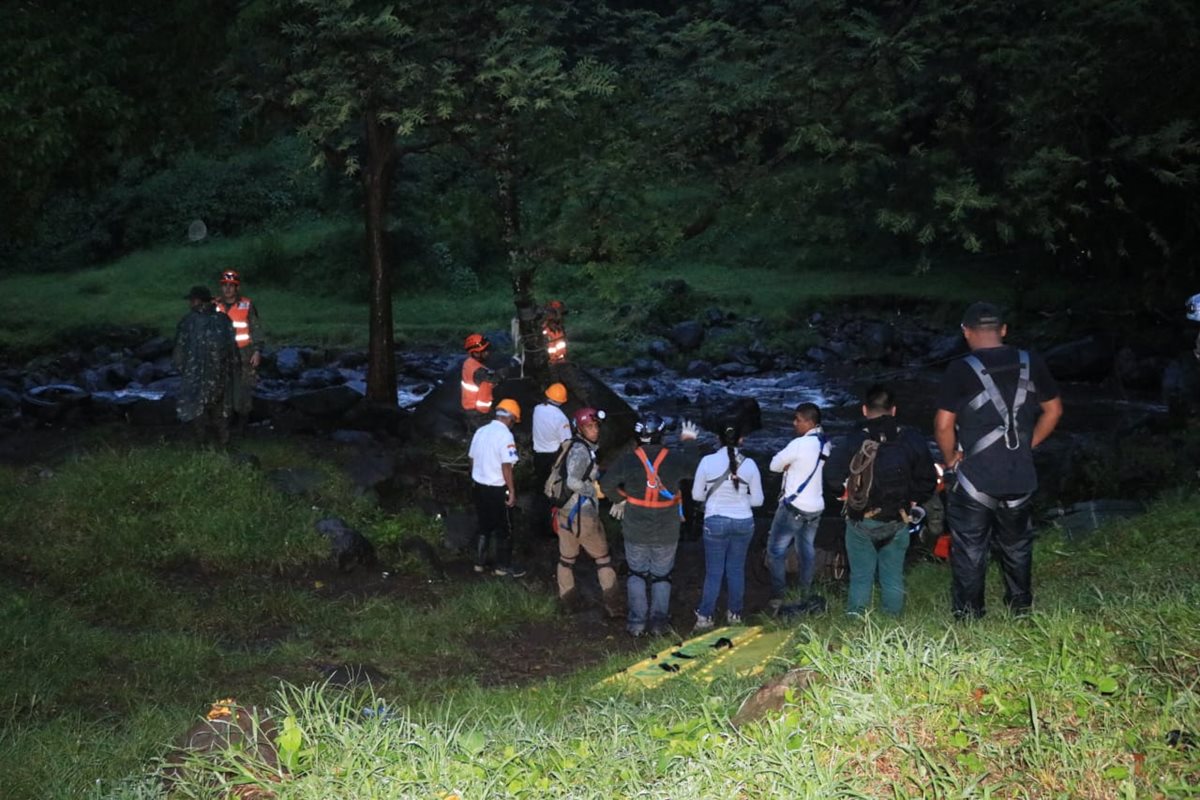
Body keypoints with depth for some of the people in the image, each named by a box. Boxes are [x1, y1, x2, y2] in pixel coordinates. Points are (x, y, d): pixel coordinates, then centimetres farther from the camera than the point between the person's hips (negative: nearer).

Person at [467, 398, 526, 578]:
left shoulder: (481, 431, 5)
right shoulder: (505, 435, -18)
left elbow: (473, 459, 12)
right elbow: (506, 466, -22)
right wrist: (512, 490, -15)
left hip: (479, 486, 7)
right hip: (497, 489, -7)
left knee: (484, 526, 18)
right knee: (504, 528, 7)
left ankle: (480, 562, 23)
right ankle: (503, 566, 14)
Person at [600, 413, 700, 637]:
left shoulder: (627, 460, -16)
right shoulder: (674, 459, -14)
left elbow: (606, 485, -6)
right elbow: (691, 465, 10)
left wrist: (621, 498, 14)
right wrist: (689, 441, 27)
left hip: (635, 531, 0)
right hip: (666, 533, 0)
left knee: (636, 574, 16)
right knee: (662, 576, 15)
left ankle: (636, 622, 14)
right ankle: (659, 622, 14)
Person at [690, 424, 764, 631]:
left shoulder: (708, 461, -10)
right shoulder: (749, 464, -6)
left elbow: (697, 495, -1)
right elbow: (757, 499, 0)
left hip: (716, 522, -1)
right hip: (743, 522, 1)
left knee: (714, 572, 7)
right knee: (736, 570, 14)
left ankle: (705, 617, 9)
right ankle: (734, 614, 23)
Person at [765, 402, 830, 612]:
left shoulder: (800, 444, -21)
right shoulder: (825, 443, 4)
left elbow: (775, 465, -12)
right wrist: (792, 464, -2)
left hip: (793, 507, -7)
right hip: (816, 507, 8)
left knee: (776, 551, 1)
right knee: (806, 551, 16)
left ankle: (777, 597, -1)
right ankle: (806, 593, 19)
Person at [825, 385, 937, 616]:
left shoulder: (852, 442, -13)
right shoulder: (912, 441, -6)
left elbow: (832, 476, -8)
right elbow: (928, 481, 0)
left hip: (861, 521, -2)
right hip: (897, 522, 2)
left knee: (860, 577, 7)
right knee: (893, 577, 13)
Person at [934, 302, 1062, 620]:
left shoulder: (961, 370, -12)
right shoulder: (1031, 364, 1)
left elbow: (943, 424, -14)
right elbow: (1054, 410, 10)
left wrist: (951, 458, 2)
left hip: (975, 479, -4)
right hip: (1021, 477, 4)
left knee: (970, 553, 8)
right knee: (1017, 548, 21)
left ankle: (968, 619, 13)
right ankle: (1021, 611, 31)